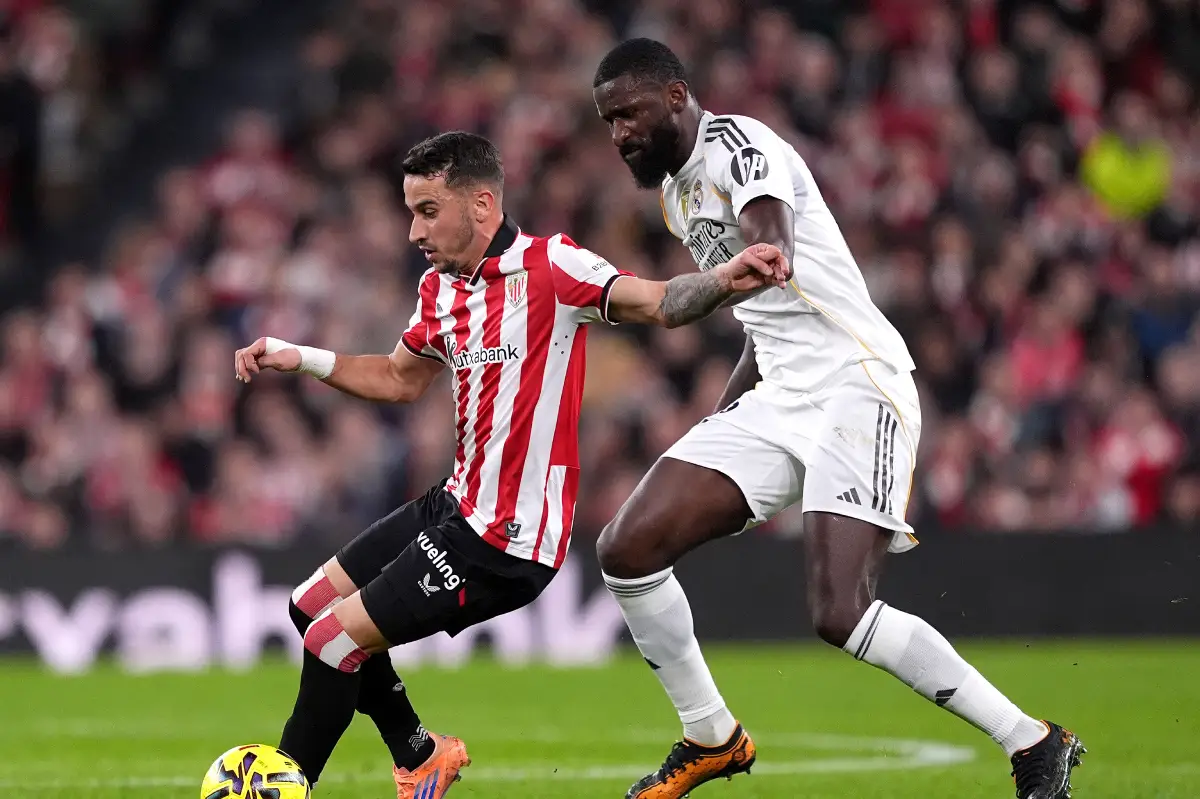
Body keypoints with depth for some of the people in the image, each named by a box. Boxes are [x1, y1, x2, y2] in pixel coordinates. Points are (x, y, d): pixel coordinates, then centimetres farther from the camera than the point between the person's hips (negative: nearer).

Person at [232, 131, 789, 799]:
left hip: (506, 542, -9)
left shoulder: (549, 267, -17)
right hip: (457, 505, 9)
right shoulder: (439, 290, 8)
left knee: (334, 638, -9)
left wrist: (723, 281, -47)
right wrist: (299, 359, 15)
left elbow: (659, 303, -27)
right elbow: (400, 380, 24)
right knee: (313, 606, 17)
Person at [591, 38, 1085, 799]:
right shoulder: (677, 192, 18)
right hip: (780, 398, 9)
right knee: (628, 550, -1)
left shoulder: (737, 145, -11)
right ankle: (712, 737, 15)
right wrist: (722, 414, 23)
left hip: (856, 386, -9)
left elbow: (770, 255, -34)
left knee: (841, 615, -21)